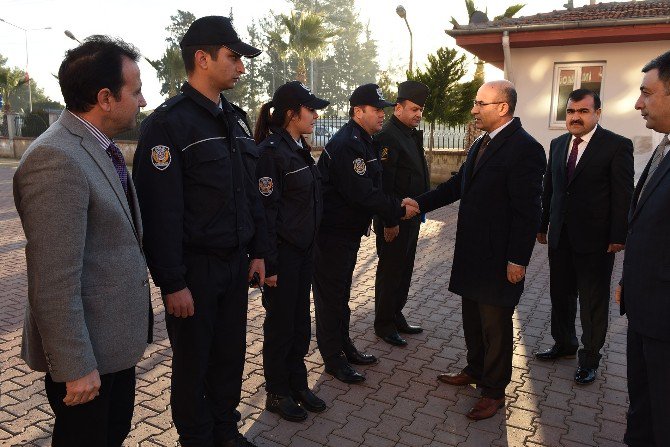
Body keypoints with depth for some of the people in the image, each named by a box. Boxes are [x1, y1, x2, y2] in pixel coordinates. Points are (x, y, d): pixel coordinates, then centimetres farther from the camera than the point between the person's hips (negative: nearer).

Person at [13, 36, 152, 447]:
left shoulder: (102, 148, 6)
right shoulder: (55, 159, -24)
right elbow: (54, 282, -26)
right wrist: (75, 366, -21)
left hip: (117, 337, 9)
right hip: (86, 349, -9)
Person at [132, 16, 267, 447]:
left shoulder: (235, 119, 10)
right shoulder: (169, 122, -14)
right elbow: (160, 212, -17)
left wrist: (257, 251, 10)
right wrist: (172, 283, -16)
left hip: (236, 264, 7)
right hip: (195, 268, -6)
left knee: (231, 353, 18)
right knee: (193, 360, 12)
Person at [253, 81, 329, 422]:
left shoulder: (300, 148, 11)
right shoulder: (271, 150, -16)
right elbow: (265, 210, -18)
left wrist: (312, 246, 15)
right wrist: (269, 263, -18)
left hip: (304, 249, 8)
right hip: (282, 252, -8)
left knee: (300, 319, 16)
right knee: (280, 322, 7)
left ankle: (297, 384, 33)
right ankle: (277, 393, 25)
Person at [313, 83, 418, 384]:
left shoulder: (364, 141, 12)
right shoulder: (345, 145, -22)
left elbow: (372, 188, 13)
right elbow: (363, 194, -27)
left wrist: (398, 203, 0)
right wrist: (400, 210, -19)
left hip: (349, 231, 10)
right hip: (332, 233, -10)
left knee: (341, 292, 20)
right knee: (331, 296, 3)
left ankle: (344, 347, 35)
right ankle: (333, 359, 17)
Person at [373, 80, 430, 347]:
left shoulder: (412, 135, 13)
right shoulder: (387, 137, -17)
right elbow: (384, 183, -22)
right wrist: (390, 222, -22)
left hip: (411, 217, 9)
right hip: (394, 221, -9)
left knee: (404, 270, 18)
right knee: (390, 271, 3)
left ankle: (396, 316, 33)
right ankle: (384, 325, 18)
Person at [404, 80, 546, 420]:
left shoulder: (524, 148, -18)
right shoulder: (480, 144, 10)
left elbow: (527, 210, -20)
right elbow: (458, 185, 16)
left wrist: (517, 260, -19)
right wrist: (420, 202, 6)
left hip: (499, 259, -8)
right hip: (472, 252, 9)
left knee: (495, 326, 8)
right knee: (473, 319, 22)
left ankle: (493, 390, 26)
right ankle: (475, 370, 42)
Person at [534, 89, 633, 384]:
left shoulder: (617, 146, -9)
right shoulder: (558, 145, 8)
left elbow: (623, 195, -11)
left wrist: (618, 237, -14)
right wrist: (542, 225, 11)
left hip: (594, 239, -5)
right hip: (560, 237, 6)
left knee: (593, 302, 8)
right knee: (560, 295, 17)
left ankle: (589, 358, 24)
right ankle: (564, 344, 36)